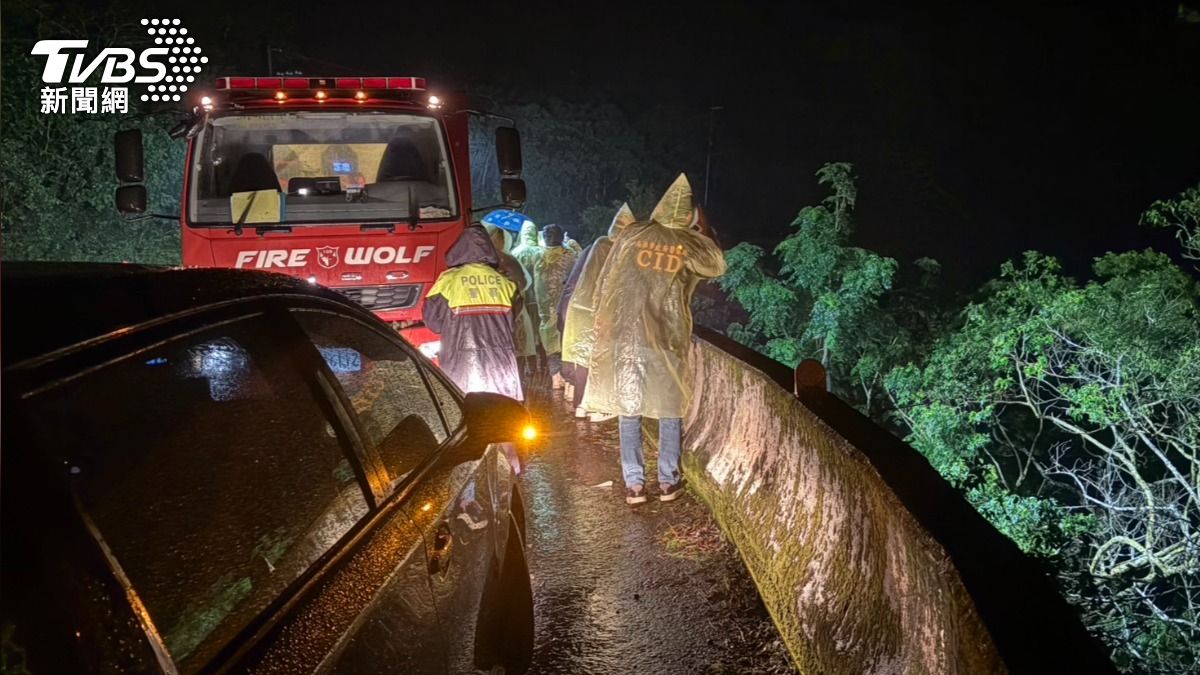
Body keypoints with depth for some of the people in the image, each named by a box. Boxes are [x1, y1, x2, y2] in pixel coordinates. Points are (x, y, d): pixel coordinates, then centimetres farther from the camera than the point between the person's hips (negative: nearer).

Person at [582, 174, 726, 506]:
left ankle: (634, 484, 9)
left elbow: (606, 283, 3)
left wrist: (602, 320, 14)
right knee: (670, 411, 13)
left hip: (625, 336, 0)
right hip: (668, 338, 0)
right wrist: (704, 229, 22)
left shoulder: (632, 235, 0)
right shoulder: (692, 245, -1)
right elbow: (718, 265, 20)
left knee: (629, 411, 7)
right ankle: (668, 481, 17)